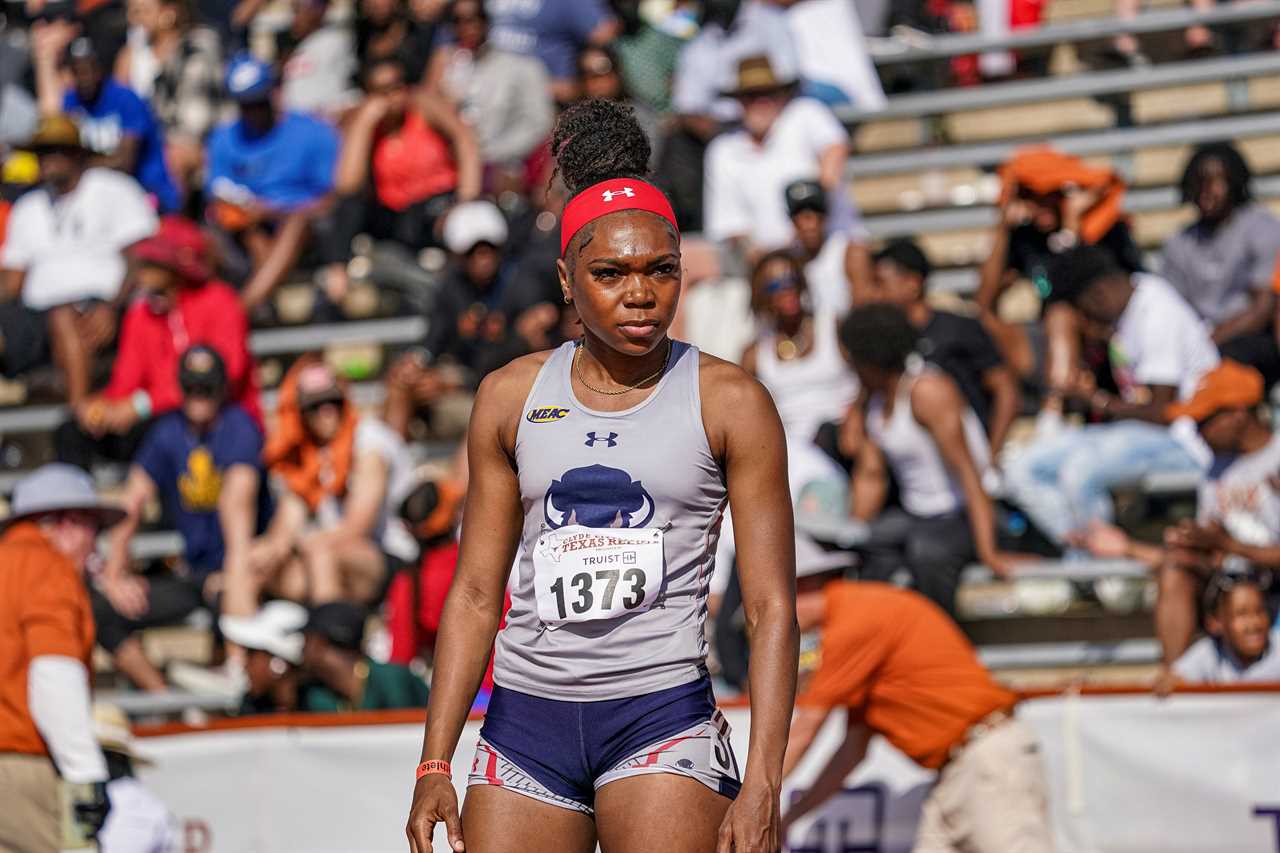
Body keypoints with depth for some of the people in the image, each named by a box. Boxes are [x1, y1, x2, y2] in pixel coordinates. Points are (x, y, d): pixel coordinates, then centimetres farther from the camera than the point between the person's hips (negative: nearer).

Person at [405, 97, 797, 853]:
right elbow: (475, 593, 12)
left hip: (662, 716, -3)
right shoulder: (512, 397, 9)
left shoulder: (728, 401, 0)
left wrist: (762, 788, -12)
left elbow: (771, 607, -3)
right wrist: (435, 766, 5)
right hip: (526, 715, 3)